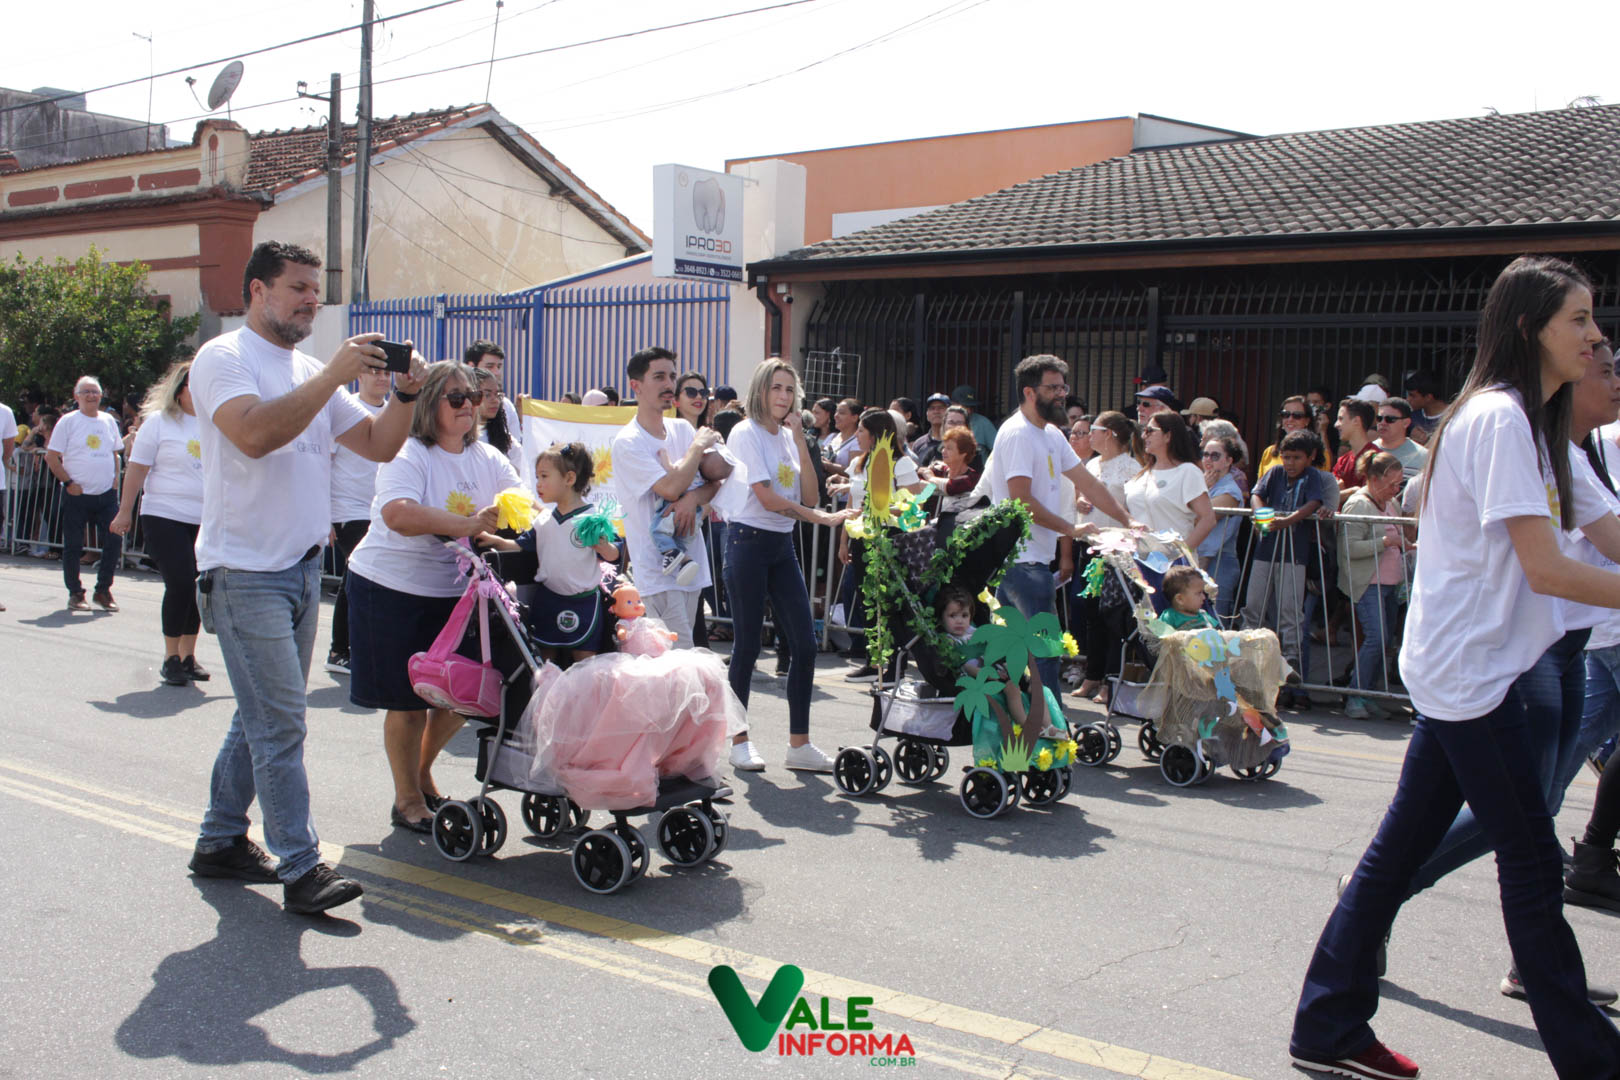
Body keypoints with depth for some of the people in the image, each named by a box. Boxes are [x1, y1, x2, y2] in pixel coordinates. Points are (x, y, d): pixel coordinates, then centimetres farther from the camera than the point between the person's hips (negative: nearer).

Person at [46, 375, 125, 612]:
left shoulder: (109, 421, 11)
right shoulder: (68, 421, -2)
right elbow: (51, 458, -3)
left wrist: (115, 478, 7)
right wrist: (69, 483, -10)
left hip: (107, 495, 4)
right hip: (77, 495, -4)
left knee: (114, 542, -1)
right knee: (73, 546, 2)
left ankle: (103, 590, 14)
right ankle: (75, 594, 14)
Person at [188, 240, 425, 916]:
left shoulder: (314, 374, 17)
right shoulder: (224, 359, -7)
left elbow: (378, 446, 11)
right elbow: (255, 433, -26)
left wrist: (404, 393, -6)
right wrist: (333, 376, -23)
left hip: (302, 568, 8)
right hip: (246, 572, -8)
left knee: (262, 717, 14)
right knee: (280, 723, -9)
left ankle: (221, 841, 26)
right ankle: (301, 869, -6)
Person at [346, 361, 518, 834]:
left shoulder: (488, 459, 6)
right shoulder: (407, 455, -14)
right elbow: (398, 514, -32)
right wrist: (466, 525, -37)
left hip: (456, 592, 6)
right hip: (393, 588, -6)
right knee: (408, 701, 2)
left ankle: (422, 771, 35)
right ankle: (407, 799, 20)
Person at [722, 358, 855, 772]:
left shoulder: (788, 437, 13)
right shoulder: (745, 434, -7)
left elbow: (809, 496, 1)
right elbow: (767, 498, -16)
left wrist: (800, 440, -4)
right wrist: (823, 519, -17)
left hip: (782, 545, 7)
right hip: (748, 543, -7)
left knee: (804, 644, 2)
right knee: (747, 646, 0)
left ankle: (799, 744, 9)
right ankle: (739, 741, 14)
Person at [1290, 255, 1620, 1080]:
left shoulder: (1537, 426, 17)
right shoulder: (1500, 418, -15)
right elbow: (1545, 569, -21)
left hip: (1466, 666, 10)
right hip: (1472, 670, -10)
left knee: (1400, 849, 11)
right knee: (1530, 862, 1)